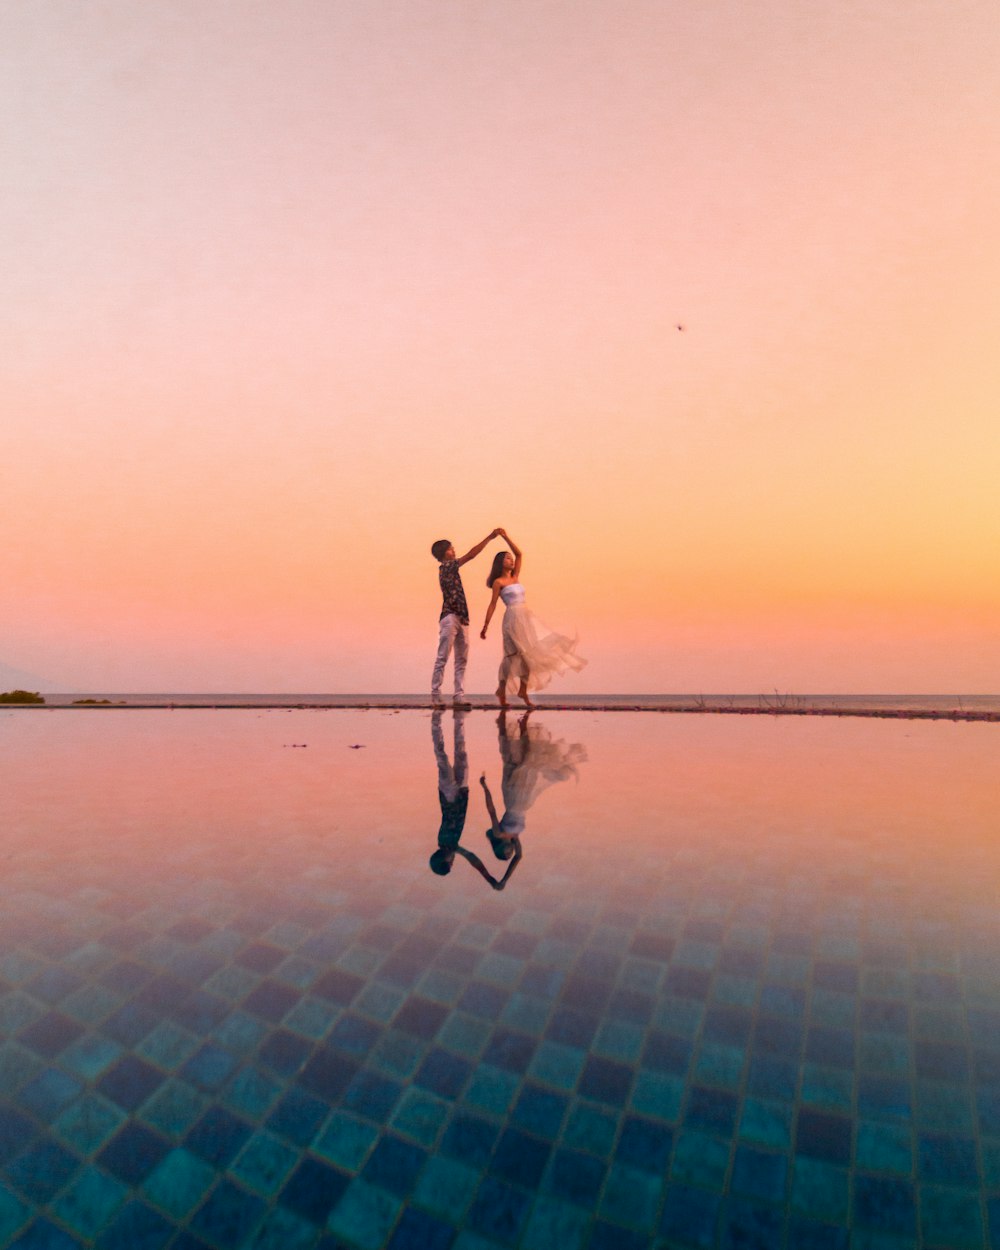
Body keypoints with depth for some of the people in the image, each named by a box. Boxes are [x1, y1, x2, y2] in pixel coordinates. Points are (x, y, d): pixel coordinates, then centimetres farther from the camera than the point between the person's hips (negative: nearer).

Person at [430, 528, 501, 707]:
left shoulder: (451, 569, 21)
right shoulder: (445, 567, -5)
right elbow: (471, 555, -12)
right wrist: (489, 538, -12)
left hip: (461, 618, 9)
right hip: (450, 618, -9)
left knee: (462, 659, 5)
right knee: (442, 658, -6)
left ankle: (459, 696, 6)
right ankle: (435, 695, -3)